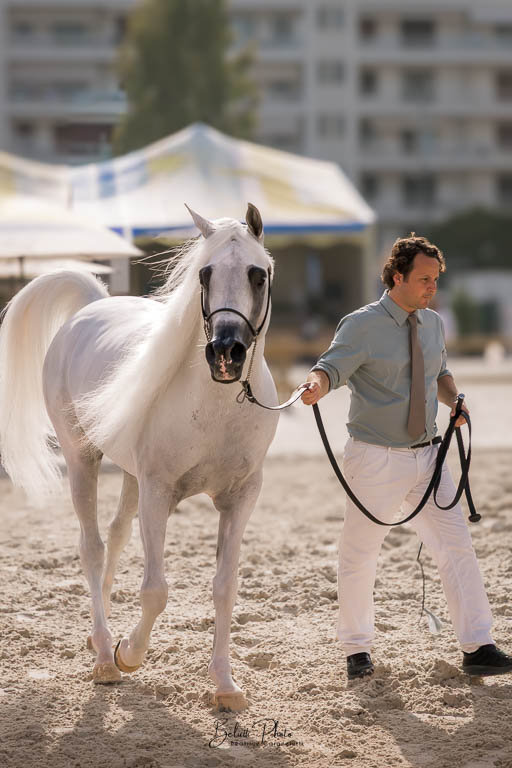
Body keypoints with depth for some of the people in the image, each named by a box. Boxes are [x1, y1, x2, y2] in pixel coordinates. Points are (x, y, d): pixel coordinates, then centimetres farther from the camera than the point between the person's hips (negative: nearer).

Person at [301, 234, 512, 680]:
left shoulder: (433, 323, 8)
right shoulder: (362, 326, -12)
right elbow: (332, 367, -24)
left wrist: (454, 399, 1)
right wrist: (317, 385, -47)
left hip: (426, 456, 5)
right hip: (377, 459, -5)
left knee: (457, 546, 1)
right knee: (359, 556, 5)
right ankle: (357, 650, 23)